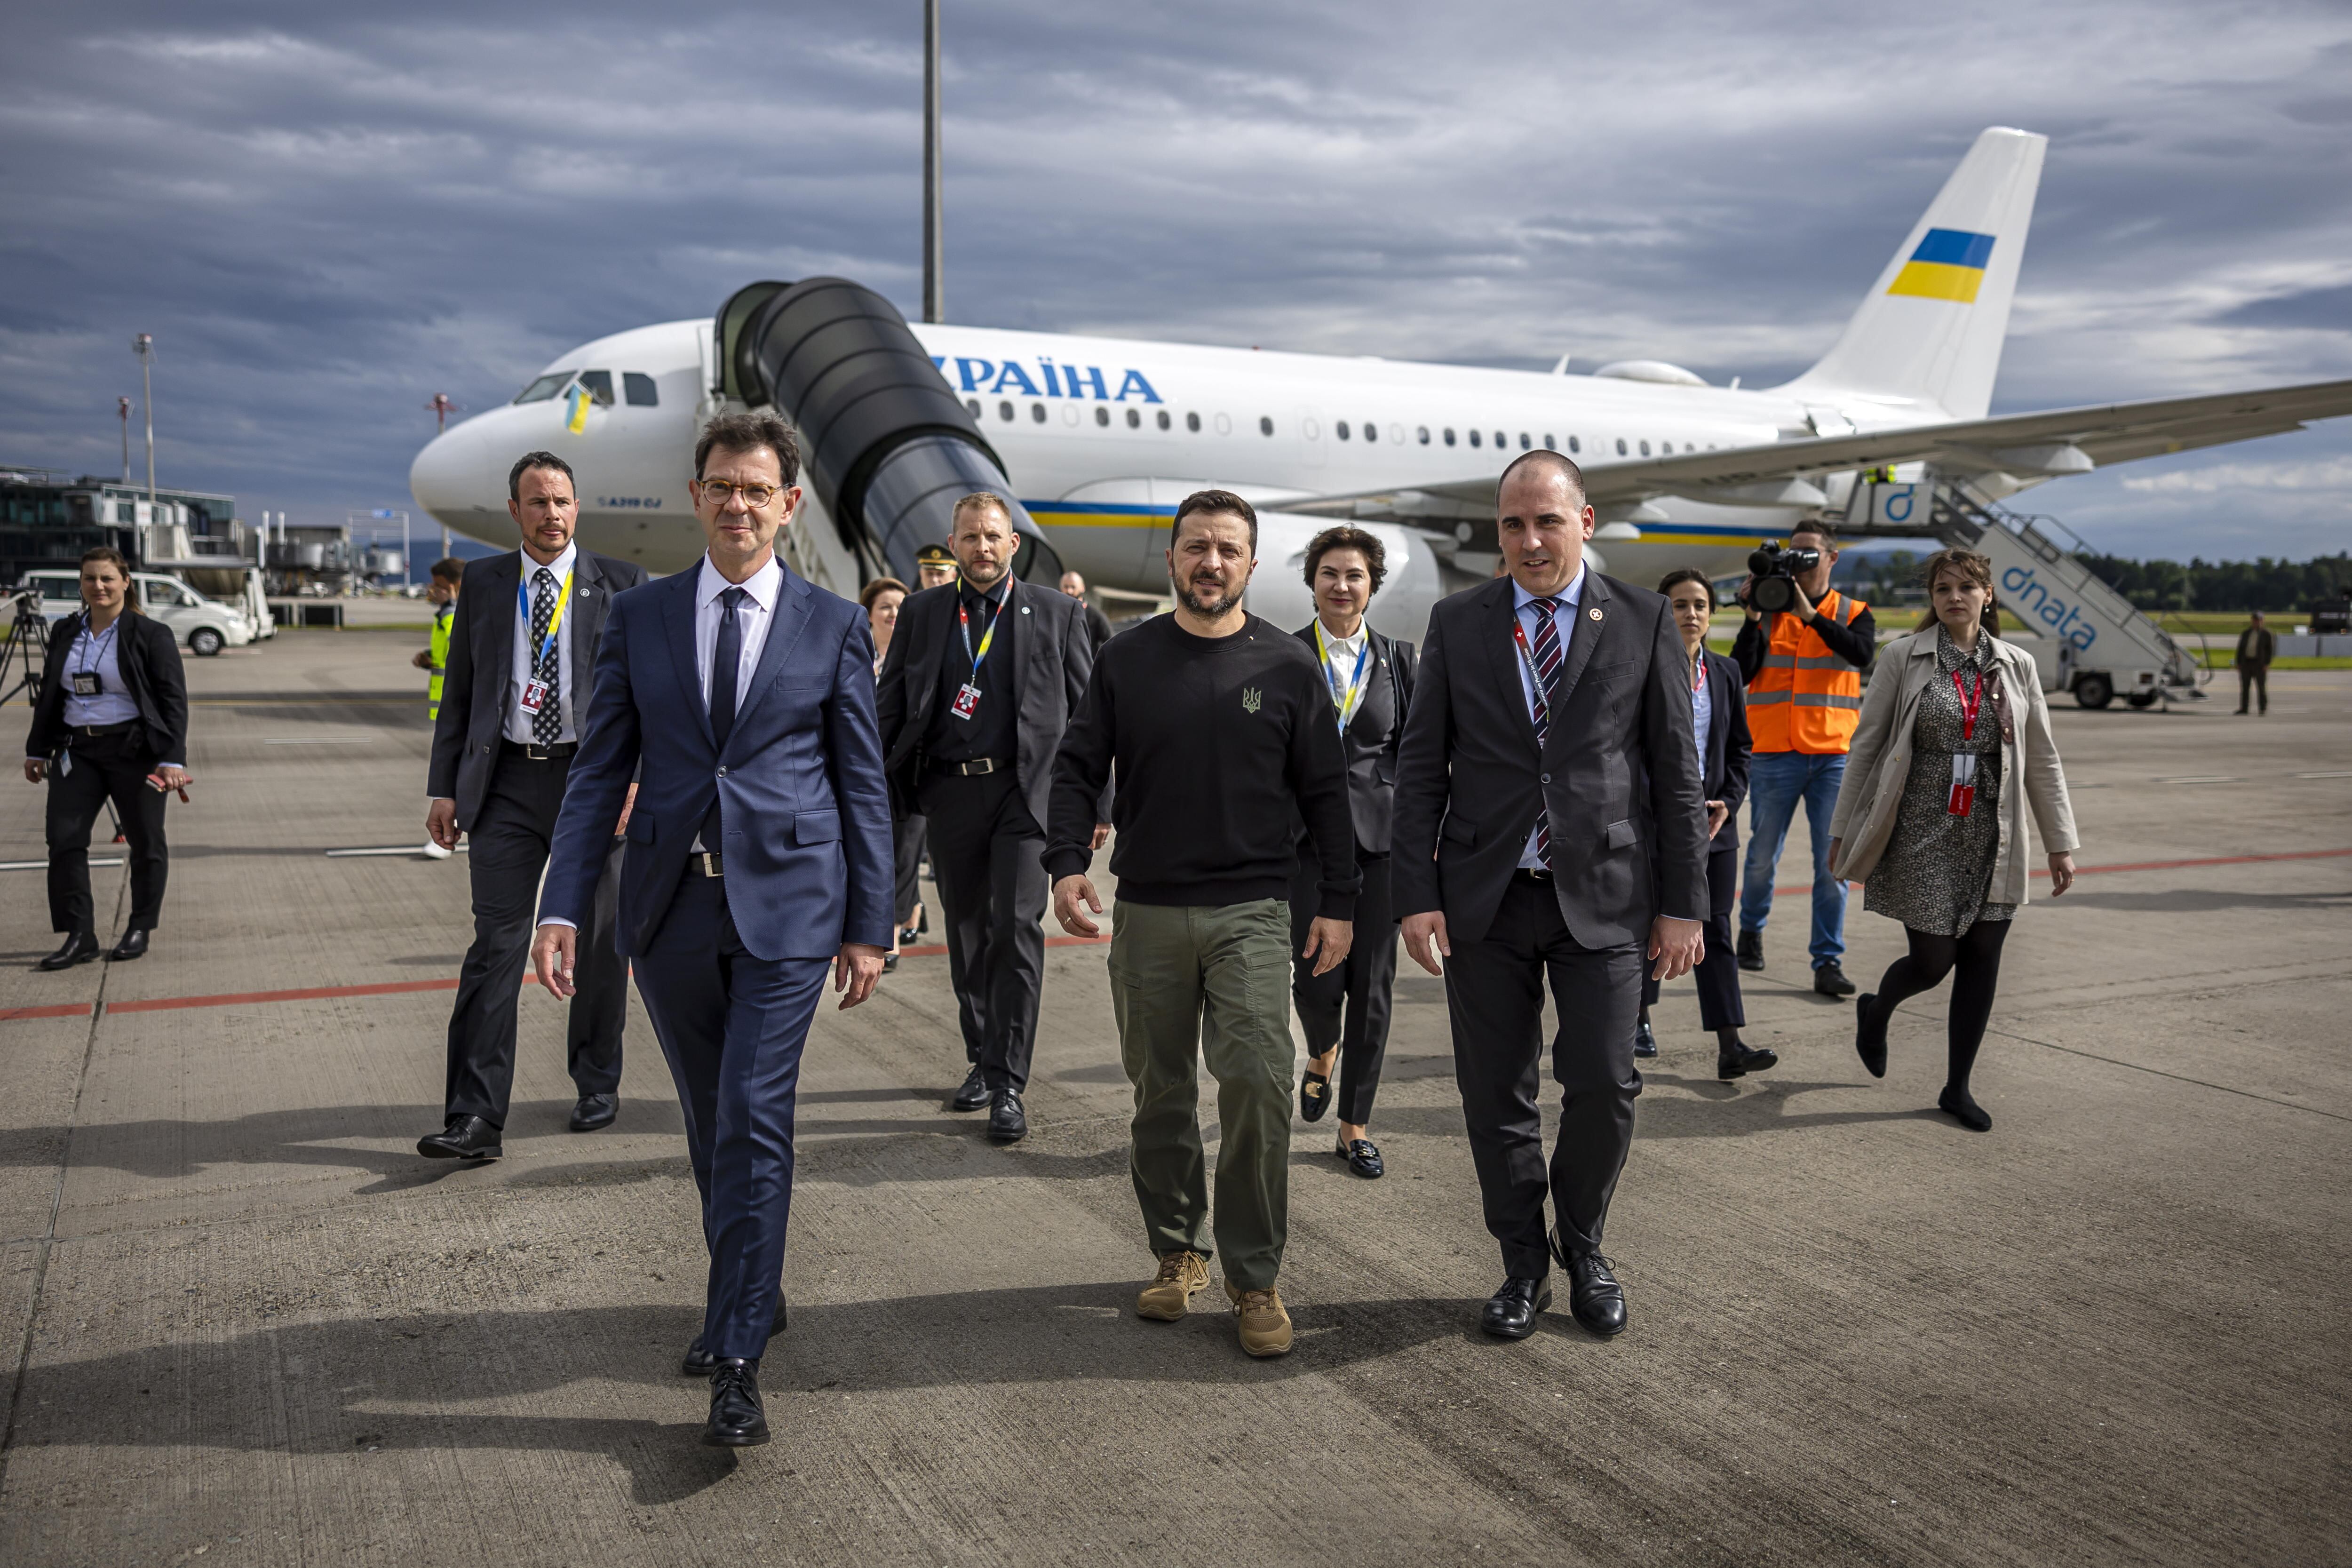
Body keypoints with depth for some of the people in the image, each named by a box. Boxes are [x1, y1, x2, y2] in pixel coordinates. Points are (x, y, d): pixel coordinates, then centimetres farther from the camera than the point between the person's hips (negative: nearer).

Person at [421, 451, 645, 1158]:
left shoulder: (622, 584, 2)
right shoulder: (482, 584, 10)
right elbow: (459, 692, 11)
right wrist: (444, 786, 5)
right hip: (507, 784, 1)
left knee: (599, 942, 10)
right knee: (495, 945, -5)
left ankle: (598, 1085, 29)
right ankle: (476, 1118, -4)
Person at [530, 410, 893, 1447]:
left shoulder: (834, 627, 2)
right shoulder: (639, 618, 7)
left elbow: (863, 785, 3)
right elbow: (600, 771, 5)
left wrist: (869, 925, 1)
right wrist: (562, 906, -4)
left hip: (786, 905, -3)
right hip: (670, 905, 3)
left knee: (753, 1122, -7)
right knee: (710, 1121, 15)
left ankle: (737, 1363, 1)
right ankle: (750, 1292, 36)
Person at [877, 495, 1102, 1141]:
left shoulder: (1056, 613, 4)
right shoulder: (921, 613, 10)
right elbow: (889, 708, 10)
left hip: (1025, 790, -3)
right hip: (950, 791, 3)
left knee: (1016, 929, -10)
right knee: (966, 933, 12)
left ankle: (1008, 1085, -4)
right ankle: (981, 1059, 29)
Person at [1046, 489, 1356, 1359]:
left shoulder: (1287, 663, 3)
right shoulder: (1127, 657, 5)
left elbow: (1325, 790, 6)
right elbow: (1078, 766, 6)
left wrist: (1338, 902, 3)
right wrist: (1067, 861, -10)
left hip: (1250, 911, -2)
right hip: (1147, 911, 2)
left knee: (1257, 1084, -11)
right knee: (1162, 1095, 10)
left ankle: (1255, 1279, 3)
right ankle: (1178, 1252, 26)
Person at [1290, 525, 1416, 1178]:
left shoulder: (1399, 658, 8)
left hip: (1381, 833, 2)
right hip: (1310, 831, -1)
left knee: (1373, 984, 3)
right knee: (1316, 974, -8)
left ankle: (1355, 1125, 17)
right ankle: (1322, 1053, 29)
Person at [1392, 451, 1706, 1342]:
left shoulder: (1643, 623, 3)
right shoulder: (1457, 625, 5)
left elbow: (1677, 773, 3)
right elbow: (1421, 769, 4)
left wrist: (1683, 903, -1)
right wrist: (1417, 895, -4)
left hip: (1601, 896, -1)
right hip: (1484, 899, 1)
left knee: (1603, 1083, -3)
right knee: (1496, 1096, 7)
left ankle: (1583, 1247, 25)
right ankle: (1524, 1266, 26)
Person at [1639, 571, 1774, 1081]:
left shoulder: (1725, 671, 9)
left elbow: (1739, 746, 12)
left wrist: (1727, 803, -2)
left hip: (1715, 822, 4)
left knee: (1715, 931, 0)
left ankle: (1730, 1048, -4)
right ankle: (1638, 1018, 28)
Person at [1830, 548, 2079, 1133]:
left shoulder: (2016, 665, 7)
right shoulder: (1904, 657, -1)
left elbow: (2042, 760, 10)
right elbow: (1866, 744, 0)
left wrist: (2061, 843, 8)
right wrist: (1843, 829, 0)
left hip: (1990, 838, 3)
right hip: (1921, 833, -3)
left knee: (1982, 959, 3)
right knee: (1933, 960, -4)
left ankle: (1957, 1089, 17)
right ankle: (1875, 1011, 30)